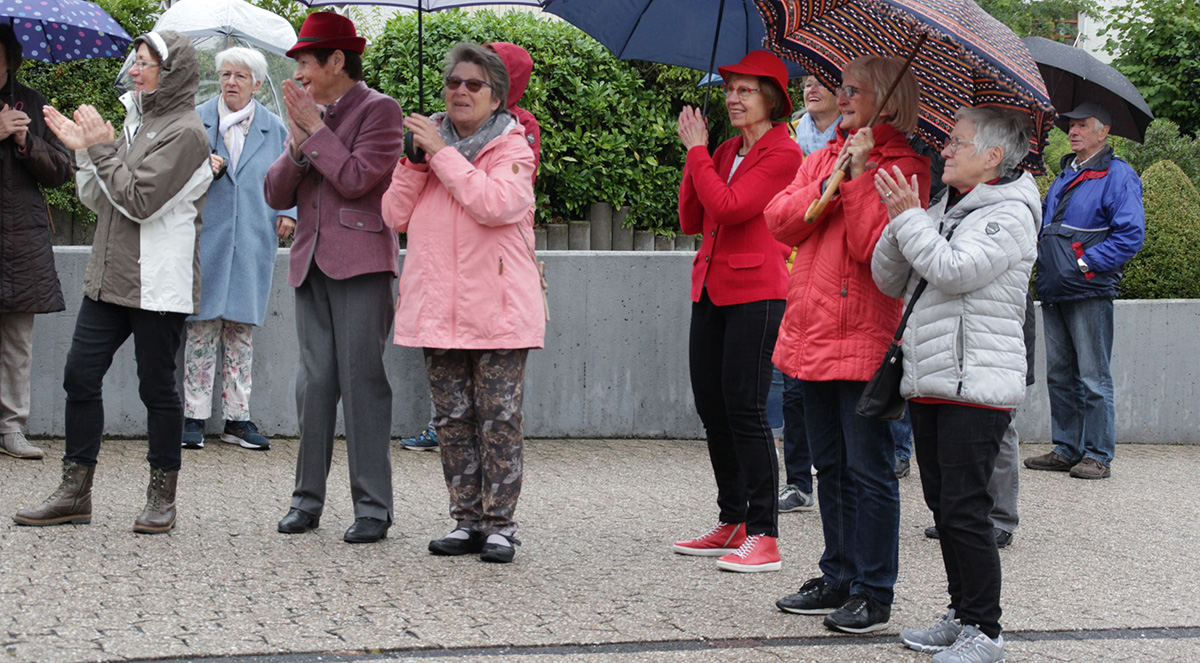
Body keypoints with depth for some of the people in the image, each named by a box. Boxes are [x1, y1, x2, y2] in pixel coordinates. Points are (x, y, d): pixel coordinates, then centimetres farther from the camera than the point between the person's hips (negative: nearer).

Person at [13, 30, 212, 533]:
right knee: (79, 376, 4)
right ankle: (74, 493, 11)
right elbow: (98, 201, 16)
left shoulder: (184, 132, -9)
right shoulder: (135, 121, 16)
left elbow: (140, 200, -17)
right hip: (110, 278, 8)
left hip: (158, 284, -8)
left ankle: (161, 498, 11)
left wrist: (102, 149, -12)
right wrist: (83, 149, 3)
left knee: (157, 387, 0)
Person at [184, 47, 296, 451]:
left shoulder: (274, 129, 10)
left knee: (242, 330, 4)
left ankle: (237, 418, 10)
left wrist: (288, 212, 2)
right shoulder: (197, 121, 7)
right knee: (202, 326, -4)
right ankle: (195, 417, 1)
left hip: (253, 241, 1)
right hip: (206, 238, -1)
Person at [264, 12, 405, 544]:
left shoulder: (379, 110, -1)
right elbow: (276, 195, 14)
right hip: (312, 262, 6)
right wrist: (297, 144, -2)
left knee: (362, 381, -7)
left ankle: (372, 506, -4)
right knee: (314, 381, 6)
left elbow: (356, 178, -14)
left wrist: (315, 129, -7)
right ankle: (307, 498, 11)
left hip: (361, 263, -6)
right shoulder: (308, 114, 18)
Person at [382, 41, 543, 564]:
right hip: (438, 309, 5)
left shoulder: (512, 148, 1)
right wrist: (415, 161, -6)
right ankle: (467, 520, 14)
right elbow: (395, 216, 8)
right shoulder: (429, 140, 14)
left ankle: (500, 525, 2)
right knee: (453, 418, 7)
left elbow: (496, 204, -19)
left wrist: (442, 153, -16)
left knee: (499, 419, -4)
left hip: (497, 310, -4)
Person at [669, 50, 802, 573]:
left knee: (744, 408, -10)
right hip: (712, 289, 8)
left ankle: (764, 535, -7)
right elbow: (691, 221, 10)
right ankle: (732, 524, 20)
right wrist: (694, 154, 0)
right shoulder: (724, 153, 15)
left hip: (755, 294, -8)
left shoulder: (782, 154, -8)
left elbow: (729, 207, -19)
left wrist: (697, 150, -9)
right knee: (711, 406, 10)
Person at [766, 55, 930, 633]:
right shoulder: (824, 157, 15)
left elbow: (877, 247, -19)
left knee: (867, 469, -3)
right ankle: (838, 578, 24)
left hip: (864, 341, -8)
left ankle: (873, 593, 3)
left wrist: (860, 177, -19)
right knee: (830, 465, 15)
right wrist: (829, 184, -8)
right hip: (812, 334, 8)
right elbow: (780, 221, 4)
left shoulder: (904, 167, -7)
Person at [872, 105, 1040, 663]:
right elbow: (889, 278, 14)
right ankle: (960, 616, 22)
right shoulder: (943, 212, 18)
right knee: (942, 505, 13)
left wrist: (910, 217, -13)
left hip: (978, 386, -8)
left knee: (964, 510, -9)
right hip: (929, 382, 8)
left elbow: (954, 269, -21)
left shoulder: (1010, 214, -7)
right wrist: (901, 222, -3)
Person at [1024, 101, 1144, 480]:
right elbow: (1045, 223, 31)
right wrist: (1039, 249, 11)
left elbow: (1131, 234, -14)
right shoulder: (1065, 175, 18)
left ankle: (1098, 455, 0)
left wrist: (1086, 263, -16)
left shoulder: (1117, 176, -6)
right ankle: (1066, 449, 19)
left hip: (1090, 292, -8)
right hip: (1055, 293, 8)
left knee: (1093, 378, -4)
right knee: (1060, 376, 12)